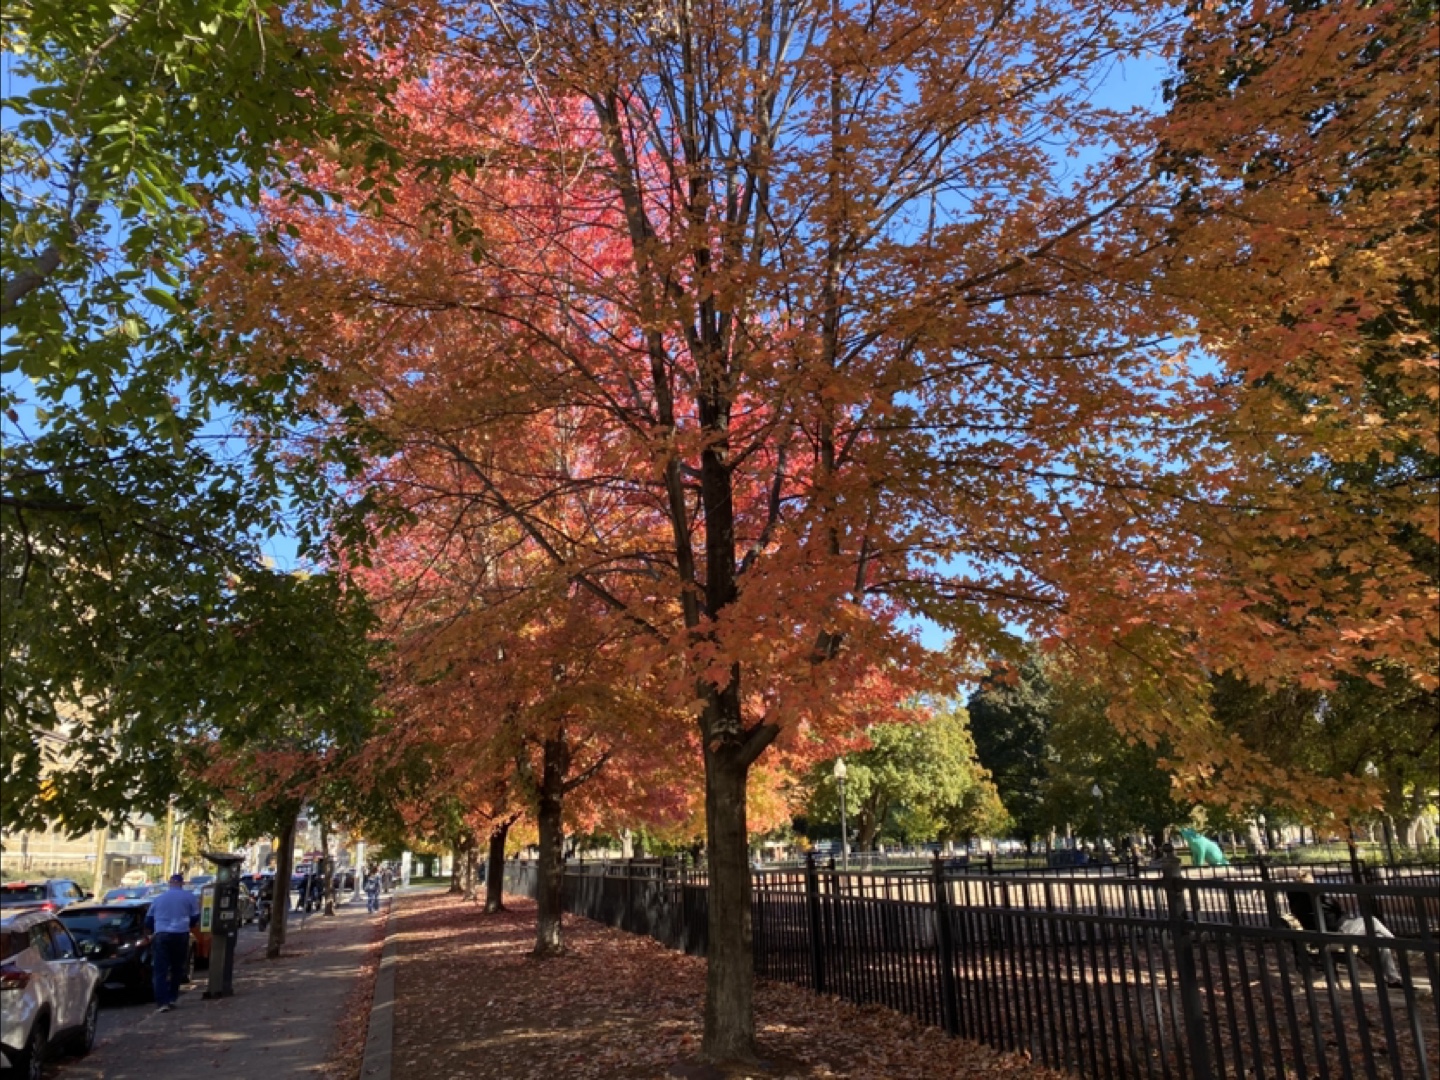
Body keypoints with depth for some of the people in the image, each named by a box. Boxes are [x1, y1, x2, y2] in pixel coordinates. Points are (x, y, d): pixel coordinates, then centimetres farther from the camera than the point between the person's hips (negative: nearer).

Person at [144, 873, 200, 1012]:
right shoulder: (190, 897, 6)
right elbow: (195, 917, 8)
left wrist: (153, 932, 38)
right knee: (177, 969, 13)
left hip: (161, 936, 1)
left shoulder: (159, 898, 14)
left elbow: (148, 919, 21)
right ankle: (171, 998, 14)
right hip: (181, 935, -1)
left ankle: (162, 1002, -11)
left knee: (161, 970, -1)